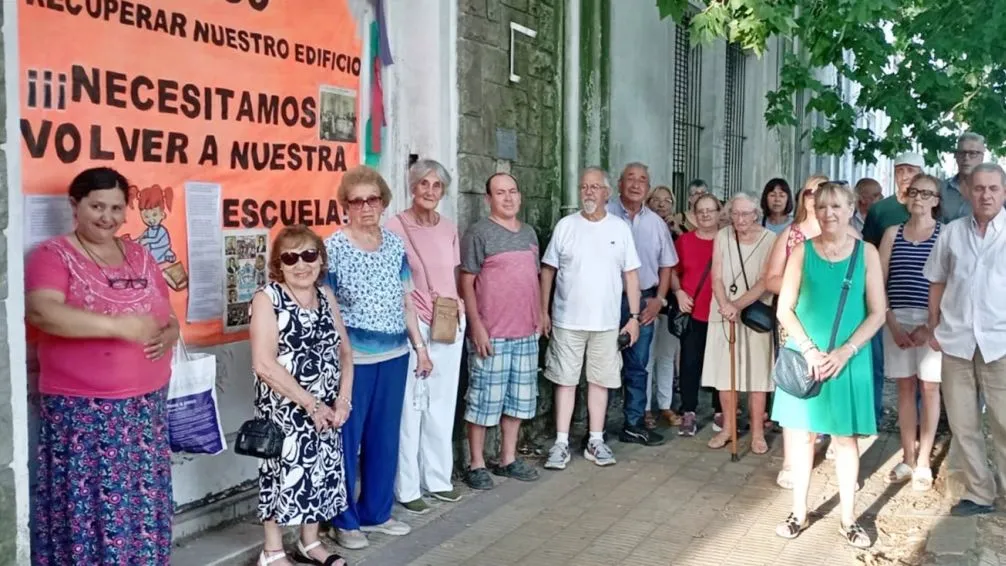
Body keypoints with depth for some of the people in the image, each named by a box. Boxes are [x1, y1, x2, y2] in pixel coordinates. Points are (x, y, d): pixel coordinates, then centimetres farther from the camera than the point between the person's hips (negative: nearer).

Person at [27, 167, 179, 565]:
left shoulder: (139, 255, 12)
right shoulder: (53, 255, -5)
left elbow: (166, 311, 19)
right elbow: (41, 311, -23)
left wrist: (170, 332, -5)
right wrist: (118, 325, -28)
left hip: (146, 403, 5)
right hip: (81, 410, -5)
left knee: (143, 500, 11)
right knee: (86, 504, -2)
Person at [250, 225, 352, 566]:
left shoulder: (326, 295, 7)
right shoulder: (267, 299, -12)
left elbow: (343, 351, 9)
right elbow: (264, 365, -20)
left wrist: (343, 399, -6)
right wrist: (310, 403, -18)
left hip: (326, 410, 6)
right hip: (284, 410, -6)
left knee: (321, 471, 14)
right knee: (283, 472, 1)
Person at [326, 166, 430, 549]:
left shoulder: (395, 244, 7)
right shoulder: (332, 248, -9)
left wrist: (420, 347, 11)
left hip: (394, 355, 5)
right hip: (352, 358, -5)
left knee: (385, 438, 14)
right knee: (347, 440, 5)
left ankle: (376, 513, 30)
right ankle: (345, 520, 21)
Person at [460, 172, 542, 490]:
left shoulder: (529, 233, 14)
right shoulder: (479, 233, -7)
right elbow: (466, 282, -10)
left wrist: (539, 316, 14)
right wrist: (476, 326, -16)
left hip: (526, 333, 7)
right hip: (491, 334, -7)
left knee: (518, 398, 13)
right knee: (484, 400, -1)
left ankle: (508, 459, 26)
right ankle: (477, 465, 10)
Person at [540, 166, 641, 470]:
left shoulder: (620, 228, 2)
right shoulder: (565, 225, 0)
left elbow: (630, 274, 4)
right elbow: (548, 270, 3)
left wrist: (634, 316, -1)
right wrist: (543, 312, -1)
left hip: (606, 322, 1)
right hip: (567, 320, -1)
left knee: (600, 381, 9)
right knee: (565, 380, 3)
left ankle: (595, 441, 19)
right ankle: (561, 443, 10)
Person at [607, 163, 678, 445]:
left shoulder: (656, 222, 10)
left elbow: (666, 264, 16)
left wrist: (659, 299, 6)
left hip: (643, 301, 5)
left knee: (637, 365, 10)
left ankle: (633, 424, 19)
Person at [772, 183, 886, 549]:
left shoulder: (866, 253, 0)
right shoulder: (802, 251, 1)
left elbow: (877, 313, -1)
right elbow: (784, 309, 0)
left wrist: (845, 351, -13)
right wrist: (809, 349, -12)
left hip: (849, 359, 0)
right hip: (805, 356, 1)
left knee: (846, 437, 7)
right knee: (802, 432, 7)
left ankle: (848, 518, 18)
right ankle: (799, 512, 19)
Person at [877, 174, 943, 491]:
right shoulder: (893, 233, 8)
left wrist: (929, 326, -12)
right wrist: (892, 325, -5)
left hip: (932, 322, -2)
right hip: (897, 319, 2)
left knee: (929, 388, 2)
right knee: (905, 387, 8)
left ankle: (923, 463, 10)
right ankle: (908, 459, 16)